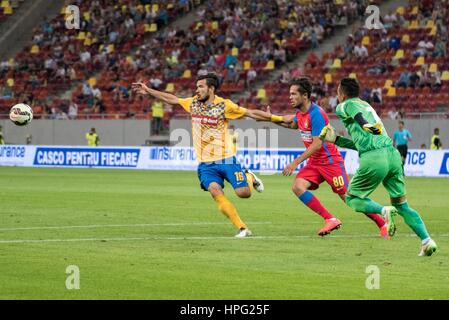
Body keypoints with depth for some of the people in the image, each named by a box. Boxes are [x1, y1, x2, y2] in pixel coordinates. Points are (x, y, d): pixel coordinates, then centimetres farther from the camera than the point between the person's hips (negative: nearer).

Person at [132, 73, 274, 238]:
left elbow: (251, 113, -7)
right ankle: (242, 229, -17)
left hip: (226, 159, -3)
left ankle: (250, 178, 26)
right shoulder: (194, 103, 8)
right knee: (216, 192, -21)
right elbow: (172, 99, 19)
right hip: (205, 163, 3)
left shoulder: (224, 105, -7)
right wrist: (148, 91, 19)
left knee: (243, 193, -13)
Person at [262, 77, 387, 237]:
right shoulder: (300, 112, 5)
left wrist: (296, 162, -25)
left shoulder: (316, 113, -22)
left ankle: (382, 224, 8)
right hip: (315, 162, 8)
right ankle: (330, 220, -11)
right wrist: (273, 119, 15)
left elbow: (317, 144, -25)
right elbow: (293, 124, 30)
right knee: (297, 187, -13)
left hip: (330, 160, -8)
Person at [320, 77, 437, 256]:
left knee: (352, 198, 13)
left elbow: (356, 113, -19)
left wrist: (365, 124, -39)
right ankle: (427, 240, -4)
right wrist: (334, 139, 39)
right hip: (392, 153, 7)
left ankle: (384, 211, -14)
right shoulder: (365, 104, 30)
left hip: (373, 159, -7)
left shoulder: (344, 106, 8)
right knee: (402, 205, 12)